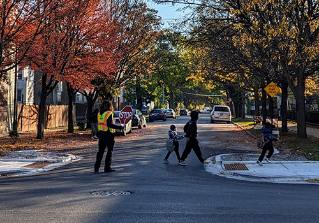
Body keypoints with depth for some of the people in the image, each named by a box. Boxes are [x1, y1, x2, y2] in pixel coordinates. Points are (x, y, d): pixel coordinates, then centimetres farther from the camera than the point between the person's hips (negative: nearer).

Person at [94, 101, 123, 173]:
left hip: (101, 133, 7)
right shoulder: (109, 113, -12)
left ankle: (96, 167, 12)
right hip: (108, 134, -7)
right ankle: (107, 167, 4)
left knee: (100, 151, 13)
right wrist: (119, 127, -19)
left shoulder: (100, 113, 11)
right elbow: (109, 124, -21)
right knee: (110, 151, 3)